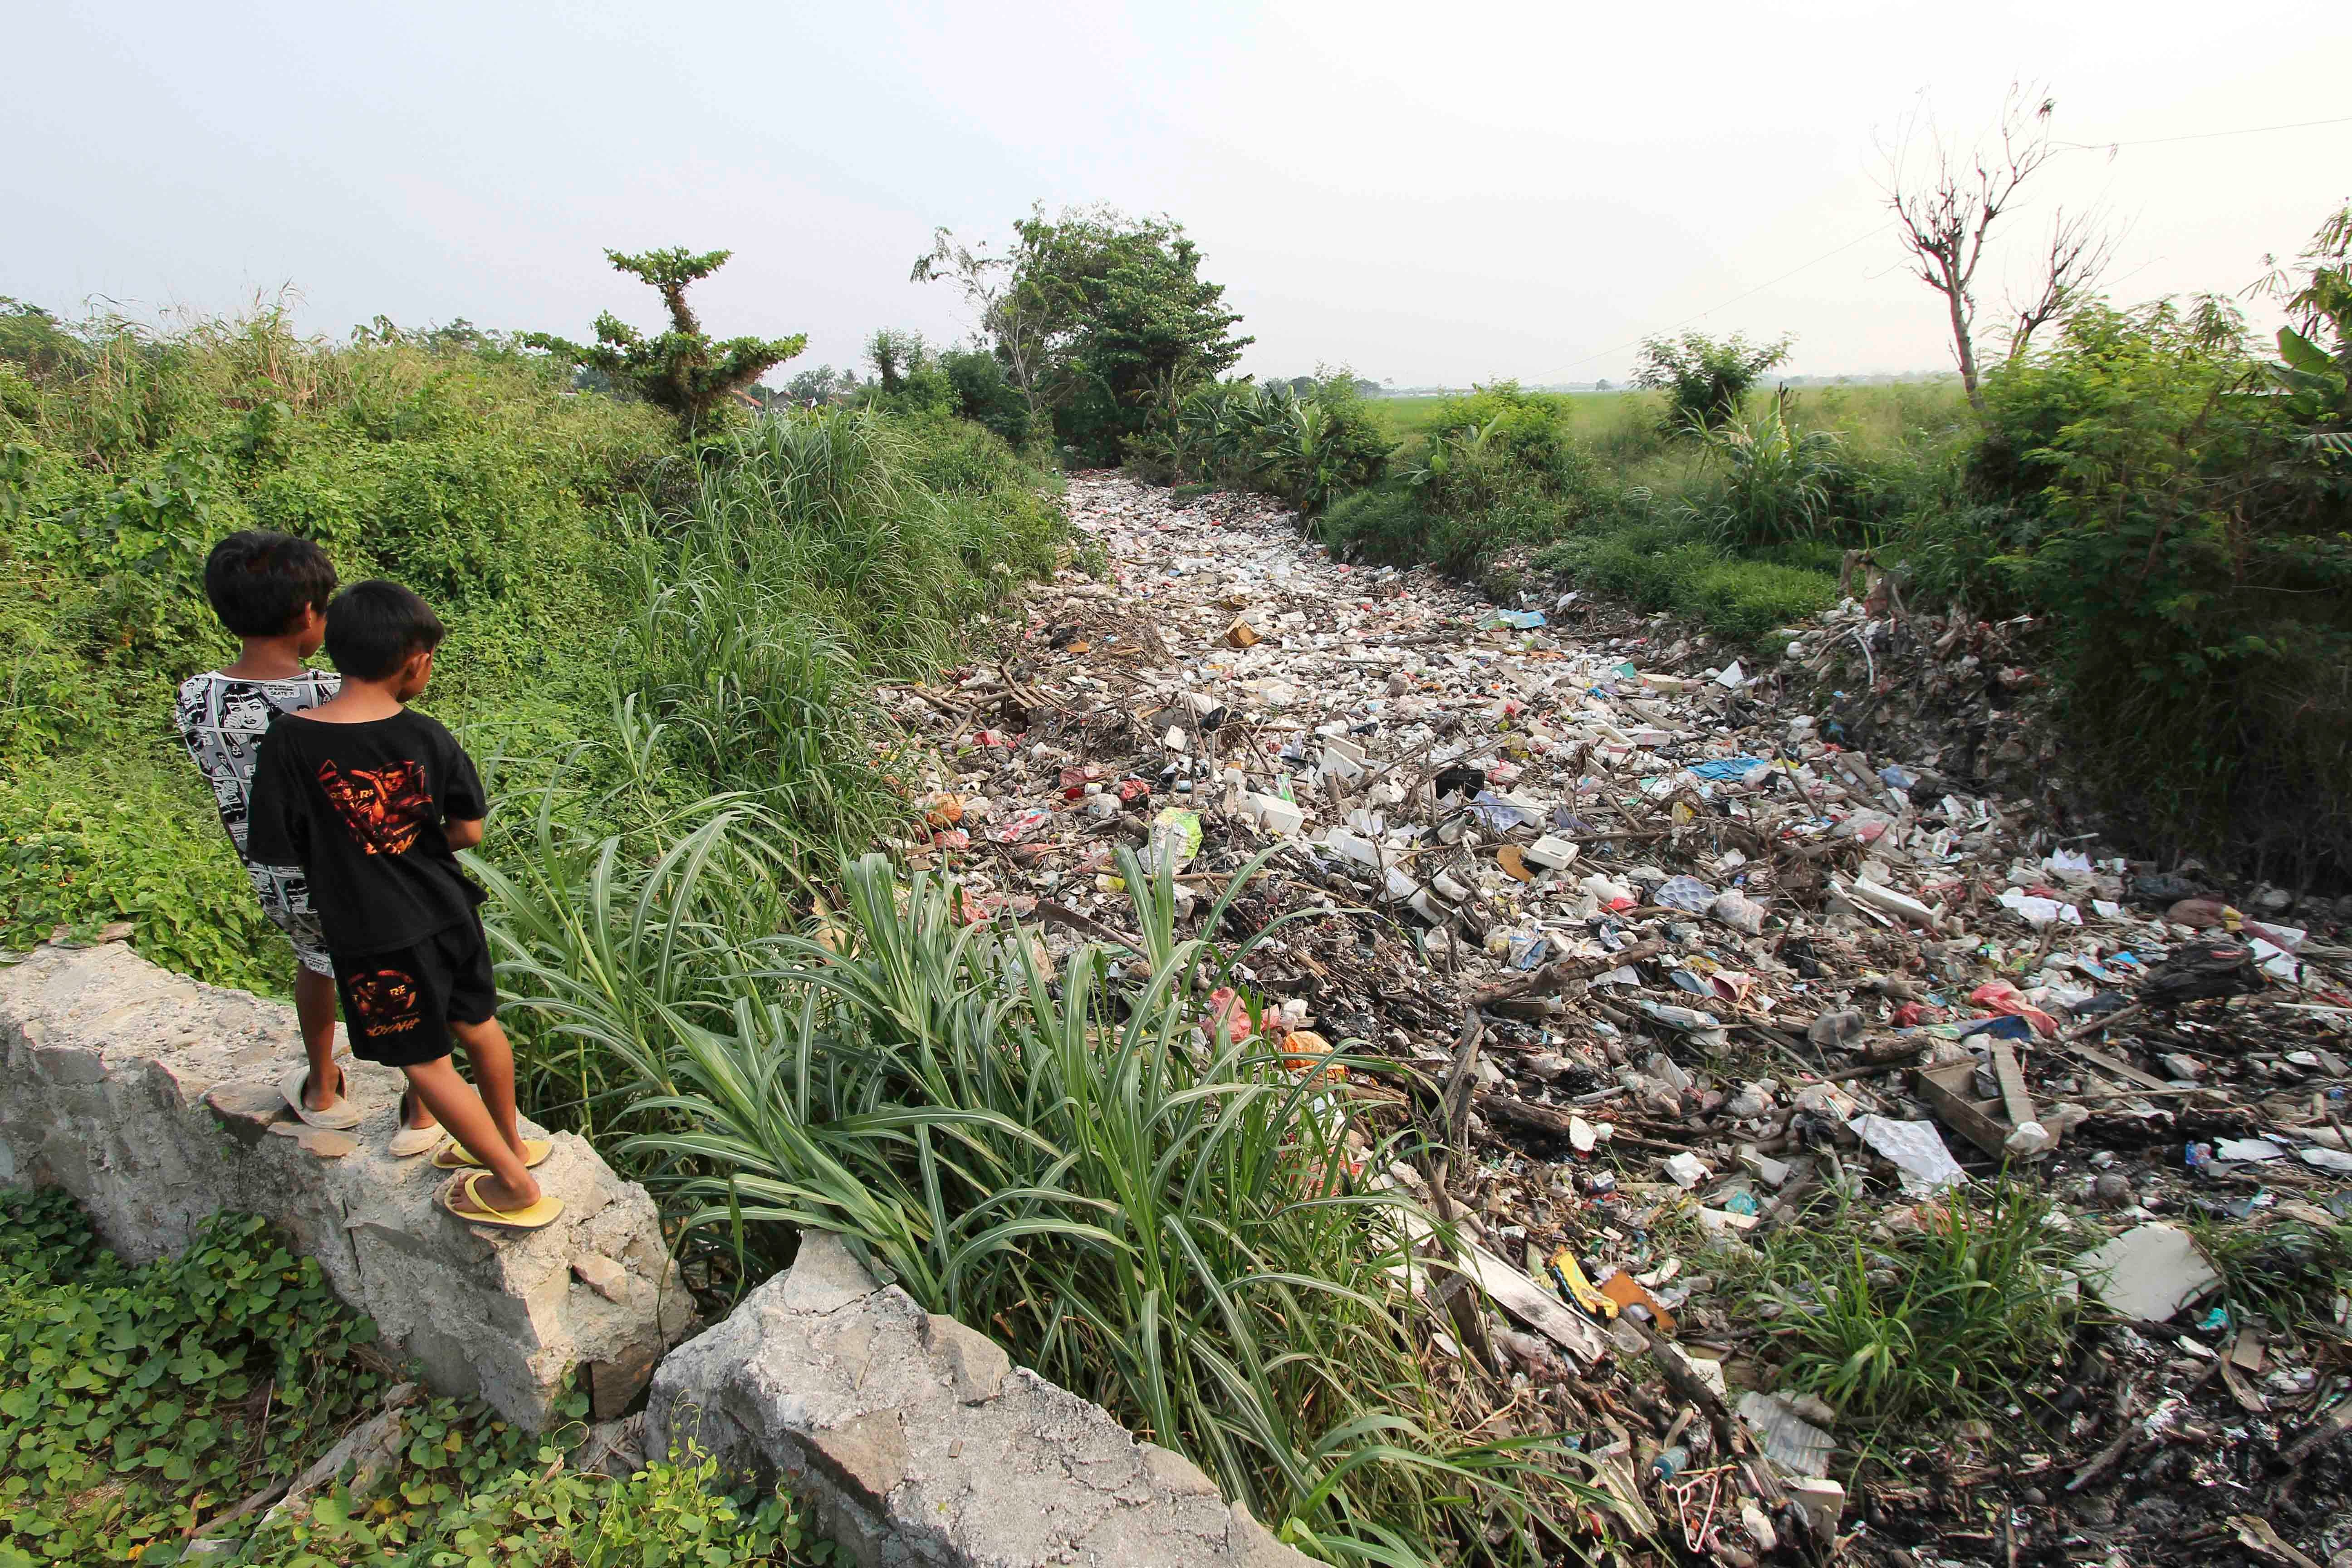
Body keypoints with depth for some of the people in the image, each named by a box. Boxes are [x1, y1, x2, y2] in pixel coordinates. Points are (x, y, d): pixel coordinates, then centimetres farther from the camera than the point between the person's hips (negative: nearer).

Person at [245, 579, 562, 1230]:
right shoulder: (427, 736, -10)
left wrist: (338, 852, 9)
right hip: (448, 911, 3)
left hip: (375, 935, -3)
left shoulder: (291, 741, -17)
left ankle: (516, 1186, 16)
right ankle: (511, 1141, 42)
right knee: (478, 1026, 22)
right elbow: (468, 832, -3)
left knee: (425, 1062, 10)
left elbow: (278, 847, -10)